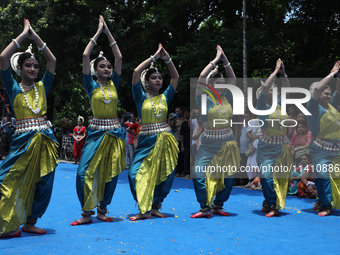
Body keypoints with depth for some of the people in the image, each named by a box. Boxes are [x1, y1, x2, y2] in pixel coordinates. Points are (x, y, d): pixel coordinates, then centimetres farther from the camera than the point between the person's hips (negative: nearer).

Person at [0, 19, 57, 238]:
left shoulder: (42, 87, 11)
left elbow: (53, 61, 6)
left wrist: (36, 37, 7)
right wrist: (23, 35, -3)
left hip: (45, 140, 4)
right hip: (23, 140, -3)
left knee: (43, 183, 6)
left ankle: (30, 223, 20)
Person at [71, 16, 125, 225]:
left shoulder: (114, 84, 9)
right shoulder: (92, 86, 2)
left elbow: (119, 57, 7)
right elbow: (86, 56, -5)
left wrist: (108, 33, 9)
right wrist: (98, 33, 1)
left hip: (115, 132, 3)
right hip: (97, 131, -3)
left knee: (111, 173, 5)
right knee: (86, 171, -10)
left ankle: (103, 210, 18)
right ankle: (87, 213, 2)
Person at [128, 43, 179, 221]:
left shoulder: (165, 97, 11)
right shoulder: (141, 97, 2)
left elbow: (175, 77, 12)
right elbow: (136, 72, -8)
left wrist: (167, 59, 4)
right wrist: (154, 57, -3)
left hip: (165, 140, 3)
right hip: (147, 140, -3)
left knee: (164, 175, 4)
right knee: (137, 173, -13)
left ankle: (155, 206, 19)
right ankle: (144, 209, -4)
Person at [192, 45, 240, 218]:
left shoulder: (226, 98, 6)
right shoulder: (205, 99, -6)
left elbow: (233, 79, 13)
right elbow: (201, 78, -15)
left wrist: (225, 60, 5)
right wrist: (216, 60, -9)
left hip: (228, 144, 4)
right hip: (209, 145, -4)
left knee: (228, 176, 8)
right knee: (199, 174, -12)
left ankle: (218, 206, 24)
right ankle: (205, 208, 2)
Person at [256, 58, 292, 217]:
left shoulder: (280, 105, 14)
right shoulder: (263, 106, -2)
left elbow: (287, 90, 16)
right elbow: (264, 87, -15)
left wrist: (283, 74, 6)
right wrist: (276, 71, -11)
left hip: (283, 146, 6)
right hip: (267, 146, -6)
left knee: (281, 177, 6)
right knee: (268, 176, -9)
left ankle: (269, 204, 17)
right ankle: (271, 206, -2)